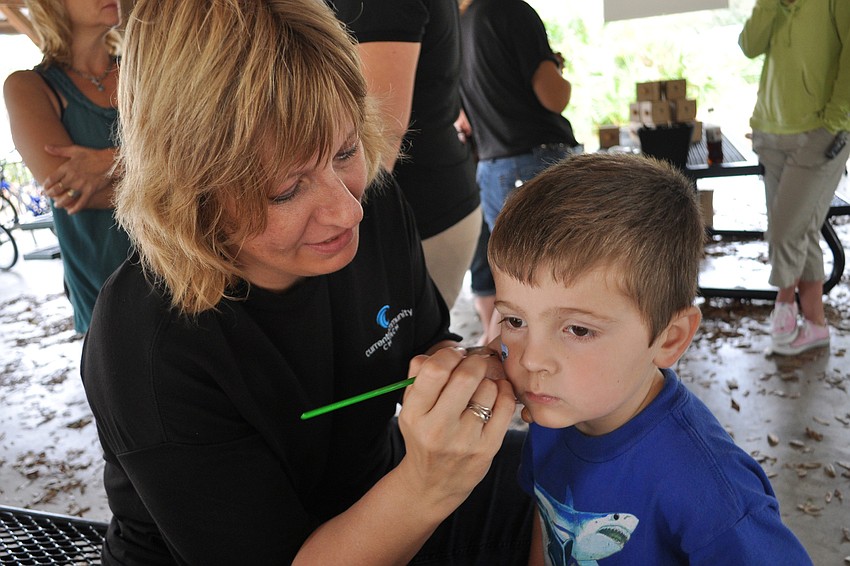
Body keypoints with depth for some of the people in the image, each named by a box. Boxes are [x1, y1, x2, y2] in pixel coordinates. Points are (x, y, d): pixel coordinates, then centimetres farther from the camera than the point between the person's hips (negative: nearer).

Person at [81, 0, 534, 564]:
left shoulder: (377, 207, -14)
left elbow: (429, 342, 1)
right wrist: (426, 488, -39)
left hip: (377, 492, 6)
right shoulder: (149, 349, -30)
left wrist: (456, 372, -20)